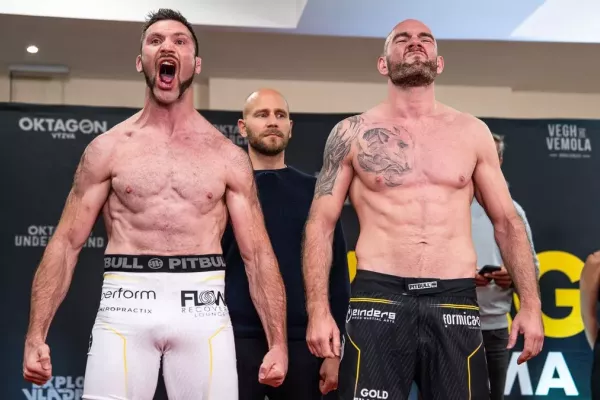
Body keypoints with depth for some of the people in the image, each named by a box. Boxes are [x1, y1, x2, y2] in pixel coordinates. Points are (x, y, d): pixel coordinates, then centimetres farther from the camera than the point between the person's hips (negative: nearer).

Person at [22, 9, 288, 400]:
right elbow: (66, 243, 5)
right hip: (126, 307, 0)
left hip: (201, 309, 1)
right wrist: (36, 335, -4)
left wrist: (278, 343, 0)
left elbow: (258, 254, 7)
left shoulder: (229, 157, 8)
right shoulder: (108, 148, 7)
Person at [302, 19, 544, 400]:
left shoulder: (472, 132, 10)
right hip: (378, 300, -2)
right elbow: (321, 223, 3)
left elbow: (507, 221, 12)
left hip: (455, 302, 2)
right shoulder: (353, 133, 5)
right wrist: (318, 310, -7)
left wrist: (531, 304, 3)